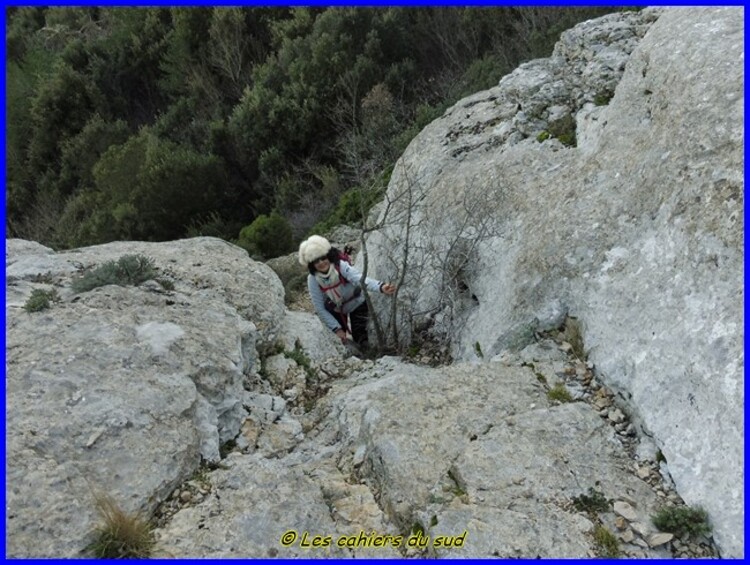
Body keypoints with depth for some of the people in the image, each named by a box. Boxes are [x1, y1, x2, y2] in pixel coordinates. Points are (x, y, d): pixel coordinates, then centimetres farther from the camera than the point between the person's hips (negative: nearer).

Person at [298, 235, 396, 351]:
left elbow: (360, 279, -53)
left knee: (362, 339, -9)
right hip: (335, 310, 2)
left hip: (357, 304, -2)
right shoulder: (313, 280, -26)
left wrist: (381, 287, -71)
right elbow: (320, 308, -21)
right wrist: (336, 329, -27)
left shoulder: (341, 266, -34)